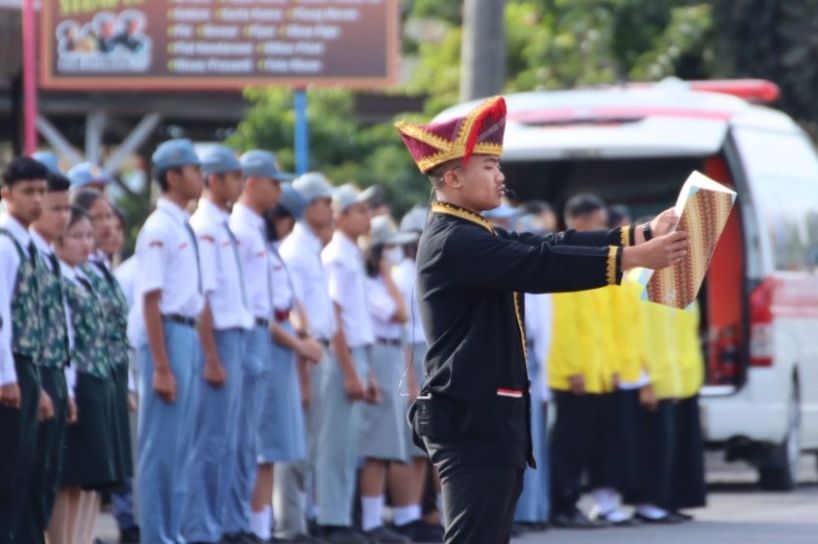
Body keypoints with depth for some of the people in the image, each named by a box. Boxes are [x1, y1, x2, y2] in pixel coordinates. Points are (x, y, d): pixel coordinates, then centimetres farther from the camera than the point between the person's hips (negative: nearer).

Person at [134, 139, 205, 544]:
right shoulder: (159, 230, -14)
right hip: (167, 333, -9)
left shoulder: (184, 228, 13)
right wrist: (161, 367, -20)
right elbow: (151, 301, -17)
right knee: (160, 446, -4)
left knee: (179, 445, 12)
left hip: (189, 332, 9)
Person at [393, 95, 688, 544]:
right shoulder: (454, 243, -16)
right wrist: (632, 258, -25)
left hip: (492, 422, 11)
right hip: (471, 422, -11)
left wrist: (641, 235, 3)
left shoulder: (476, 237, 16)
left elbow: (551, 247, 11)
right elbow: (541, 267, -23)